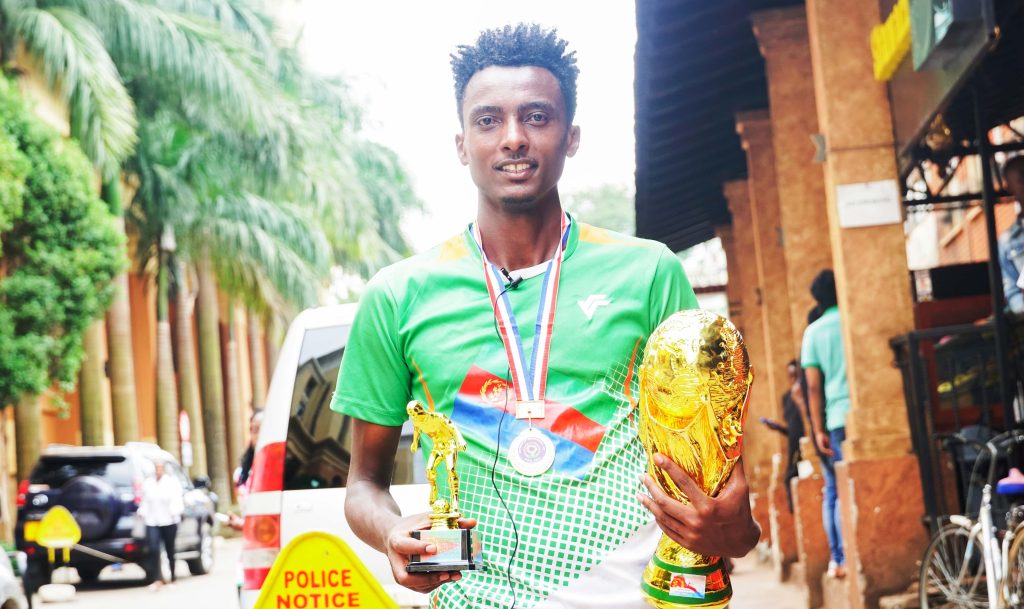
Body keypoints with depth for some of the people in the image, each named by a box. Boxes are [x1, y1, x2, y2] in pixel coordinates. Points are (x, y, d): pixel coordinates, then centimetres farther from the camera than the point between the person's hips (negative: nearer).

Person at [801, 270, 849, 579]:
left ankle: (838, 558, 5)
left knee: (834, 490, 7)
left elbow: (813, 385, 2)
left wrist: (818, 429, 5)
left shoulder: (813, 332, 6)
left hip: (836, 419, 1)